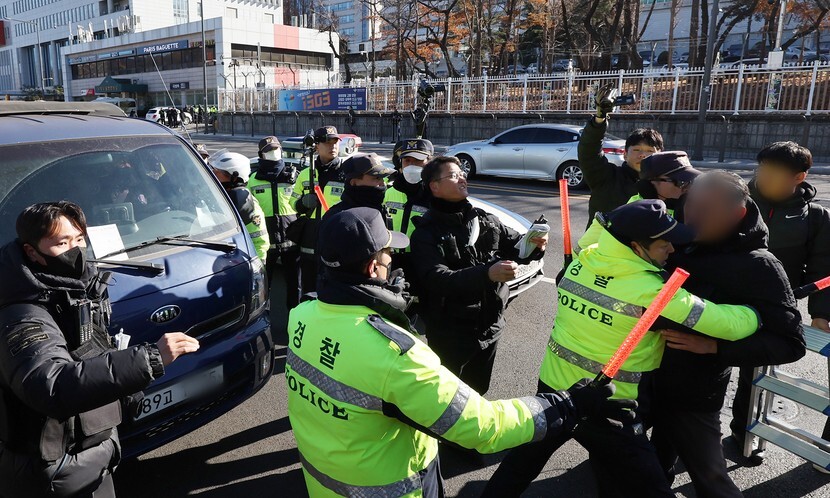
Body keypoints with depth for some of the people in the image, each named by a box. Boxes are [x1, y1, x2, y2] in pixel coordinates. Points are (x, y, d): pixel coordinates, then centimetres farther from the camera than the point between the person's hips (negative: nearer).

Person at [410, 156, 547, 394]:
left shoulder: (485, 219, 4)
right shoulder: (426, 232, -14)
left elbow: (514, 245, 8)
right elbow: (436, 279, -26)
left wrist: (534, 244, -17)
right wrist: (487, 274, -39)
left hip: (490, 326, 6)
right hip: (450, 332, -5)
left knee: (478, 391, 23)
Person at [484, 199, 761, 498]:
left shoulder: (582, 259, -6)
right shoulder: (651, 291, -21)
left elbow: (607, 224, 15)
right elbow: (727, 324, -14)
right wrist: (758, 314, 6)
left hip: (552, 385, 6)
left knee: (524, 461, 28)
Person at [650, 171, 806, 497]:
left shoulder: (759, 266, -16)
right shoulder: (686, 245, 2)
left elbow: (791, 343, -16)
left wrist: (714, 346, -26)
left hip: (694, 396, -6)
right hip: (652, 380, 6)